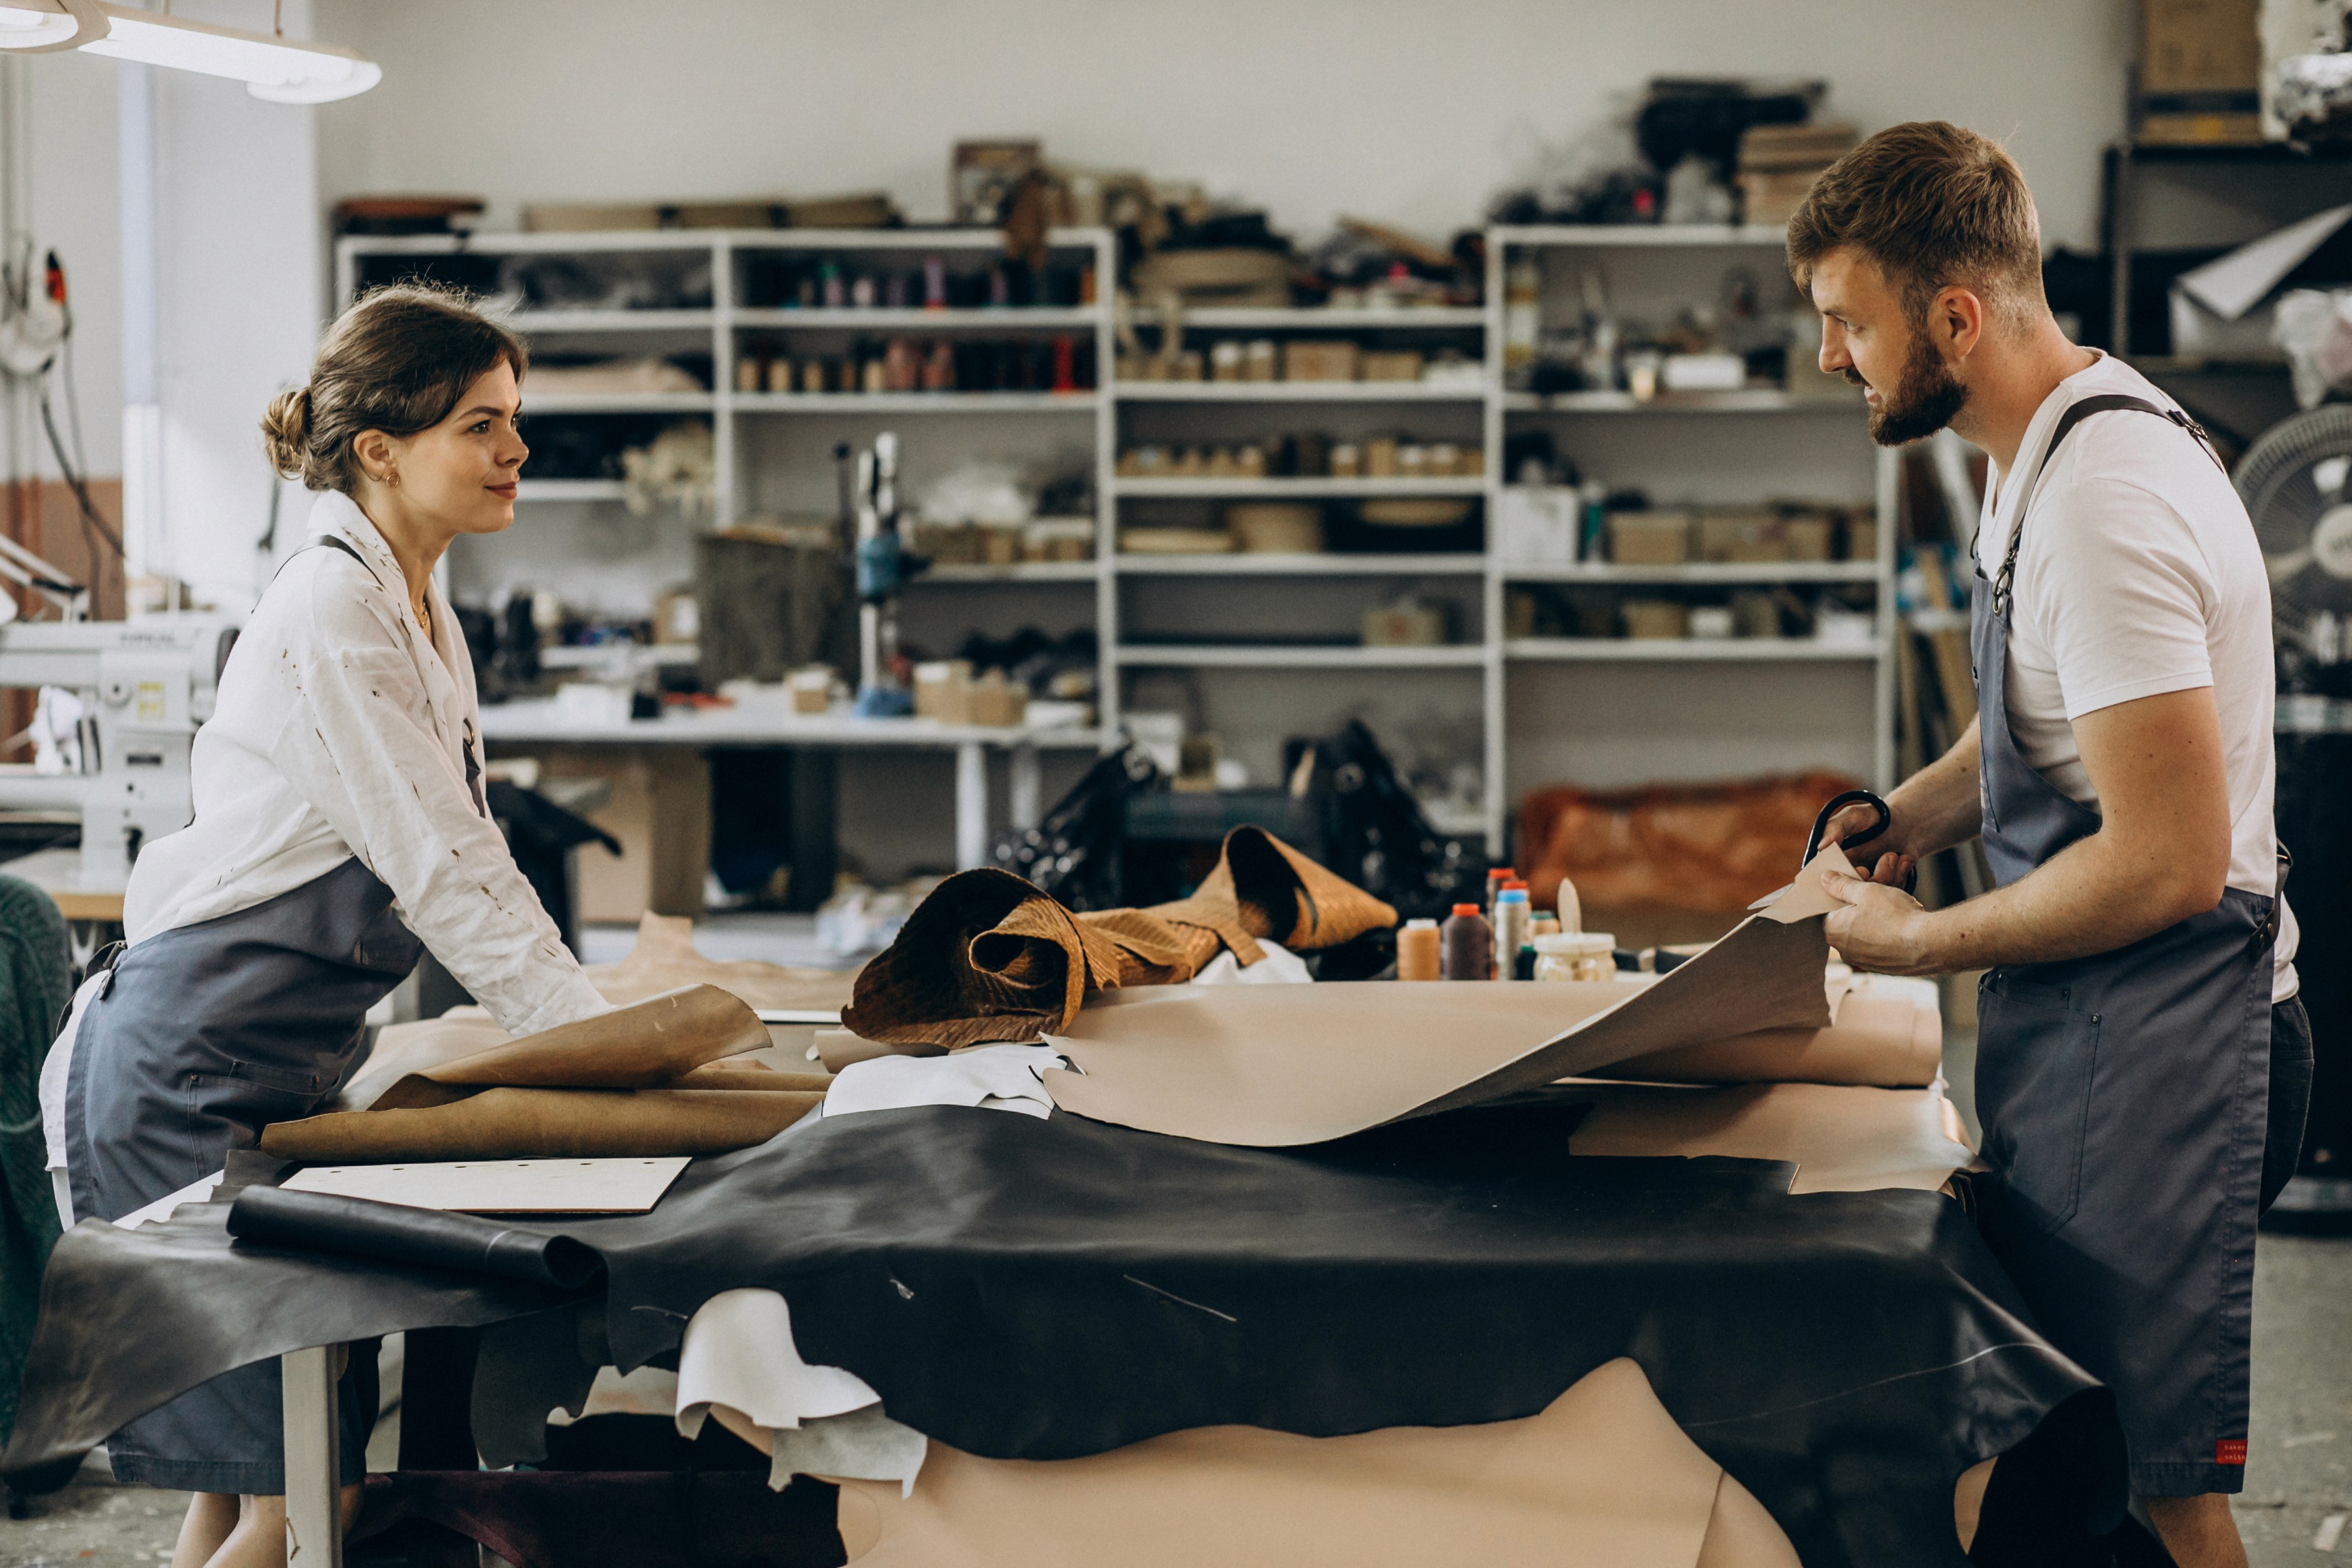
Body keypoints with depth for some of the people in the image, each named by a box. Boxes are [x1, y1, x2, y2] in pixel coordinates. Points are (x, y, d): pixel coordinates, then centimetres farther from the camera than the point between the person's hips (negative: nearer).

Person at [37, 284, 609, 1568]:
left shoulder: (414, 607, 13)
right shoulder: (331, 616, -18)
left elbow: (449, 861, 15)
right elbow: (444, 871, -20)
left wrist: (599, 1029, 6)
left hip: (280, 1062, 10)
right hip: (190, 1066, -10)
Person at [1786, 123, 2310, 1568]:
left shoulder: (2099, 500, -23)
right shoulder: (2064, 444, 11)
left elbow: (2168, 861, -25)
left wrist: (1920, 945, -13)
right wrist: (1902, 819, 12)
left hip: (2148, 1051, -10)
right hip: (2088, 1030, 10)